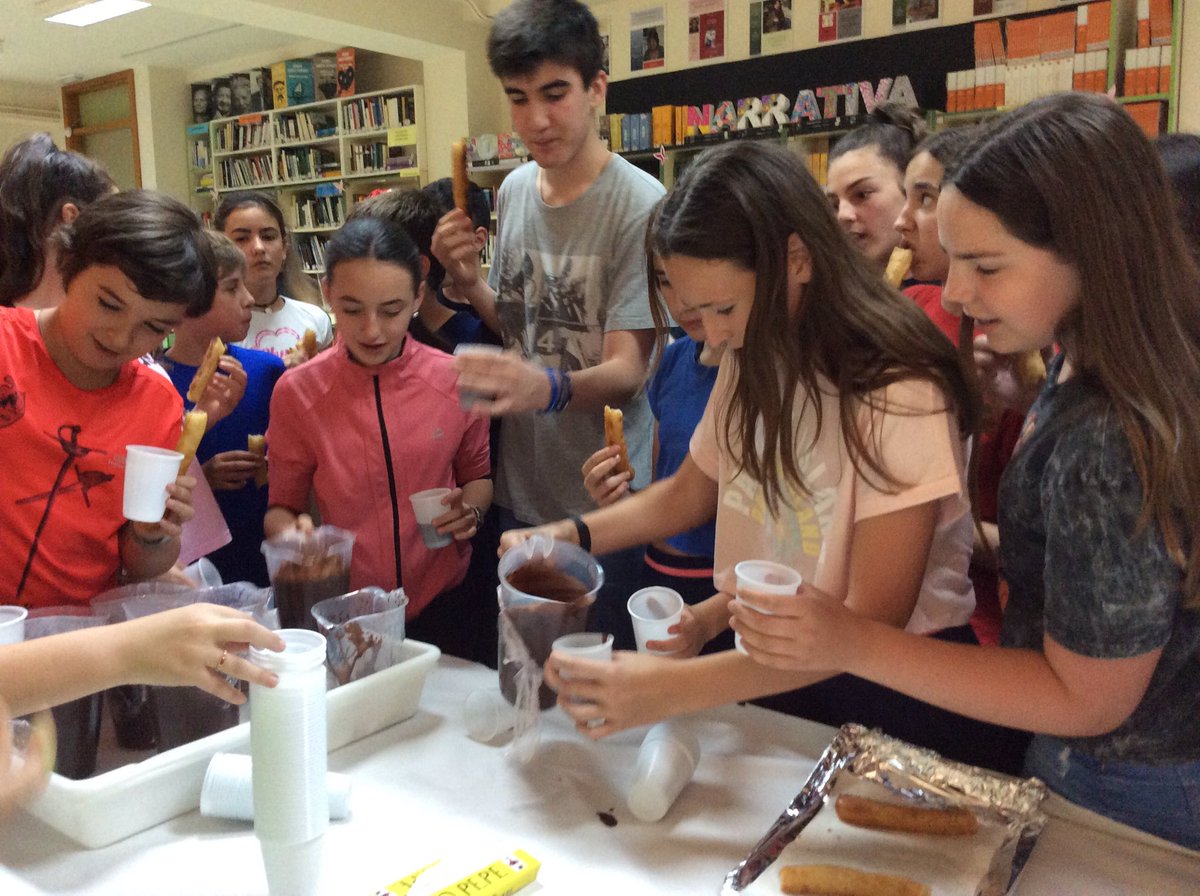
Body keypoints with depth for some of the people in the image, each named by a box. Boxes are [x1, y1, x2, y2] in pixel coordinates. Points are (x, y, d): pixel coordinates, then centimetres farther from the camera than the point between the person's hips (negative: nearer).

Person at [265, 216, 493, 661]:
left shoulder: (455, 380, -9)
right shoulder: (296, 393, -10)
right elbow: (281, 506, -1)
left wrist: (470, 508, -12)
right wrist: (289, 528, -22)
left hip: (444, 604, 1)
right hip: (346, 612, 0)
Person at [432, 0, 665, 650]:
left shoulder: (641, 206, -17)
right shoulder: (512, 191, 4)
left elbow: (626, 370, -19)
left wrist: (548, 389, -39)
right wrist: (467, 282, -7)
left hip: (604, 508, -5)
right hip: (518, 495, 6)